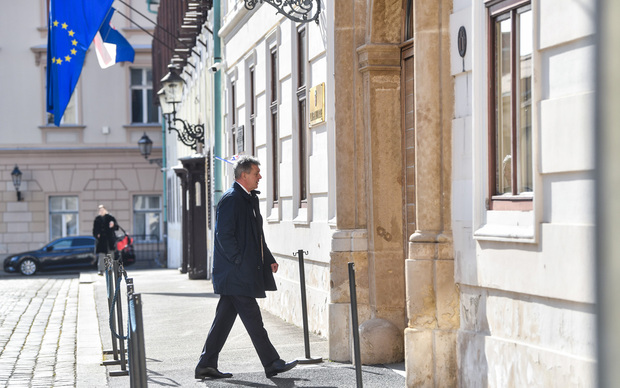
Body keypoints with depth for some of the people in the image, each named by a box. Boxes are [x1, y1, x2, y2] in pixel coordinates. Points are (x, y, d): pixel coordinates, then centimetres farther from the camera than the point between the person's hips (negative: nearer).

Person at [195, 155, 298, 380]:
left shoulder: (251, 199, 17)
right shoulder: (230, 199, -13)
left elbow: (256, 236, 23)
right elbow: (224, 235, -18)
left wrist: (269, 260, 15)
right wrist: (240, 261, -18)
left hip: (245, 271, 10)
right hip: (235, 273, -10)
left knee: (225, 318, 10)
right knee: (252, 318, -4)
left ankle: (206, 366, 13)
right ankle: (271, 364, 0)